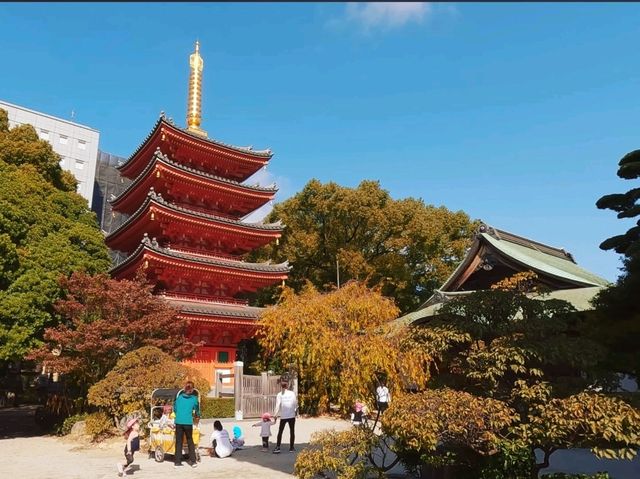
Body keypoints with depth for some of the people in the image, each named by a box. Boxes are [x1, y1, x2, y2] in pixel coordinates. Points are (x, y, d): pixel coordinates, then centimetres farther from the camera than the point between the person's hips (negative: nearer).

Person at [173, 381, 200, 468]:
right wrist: (197, 417, 39)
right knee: (190, 441, 10)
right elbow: (197, 409, 18)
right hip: (188, 422, -1)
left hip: (178, 422, 1)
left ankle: (177, 462, 9)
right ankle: (193, 461, 10)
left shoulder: (179, 397, 9)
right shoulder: (194, 398, 5)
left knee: (178, 441, 8)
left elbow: (175, 407, 17)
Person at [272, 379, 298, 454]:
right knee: (292, 431, 10)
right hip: (292, 415, 0)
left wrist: (275, 414, -14)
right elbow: (296, 403, 0)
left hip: (283, 416, 0)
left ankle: (277, 447, -1)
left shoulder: (279, 394, -2)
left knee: (280, 431, 7)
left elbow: (277, 405, -11)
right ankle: (291, 448, 12)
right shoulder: (292, 393, -1)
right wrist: (296, 411, 16)